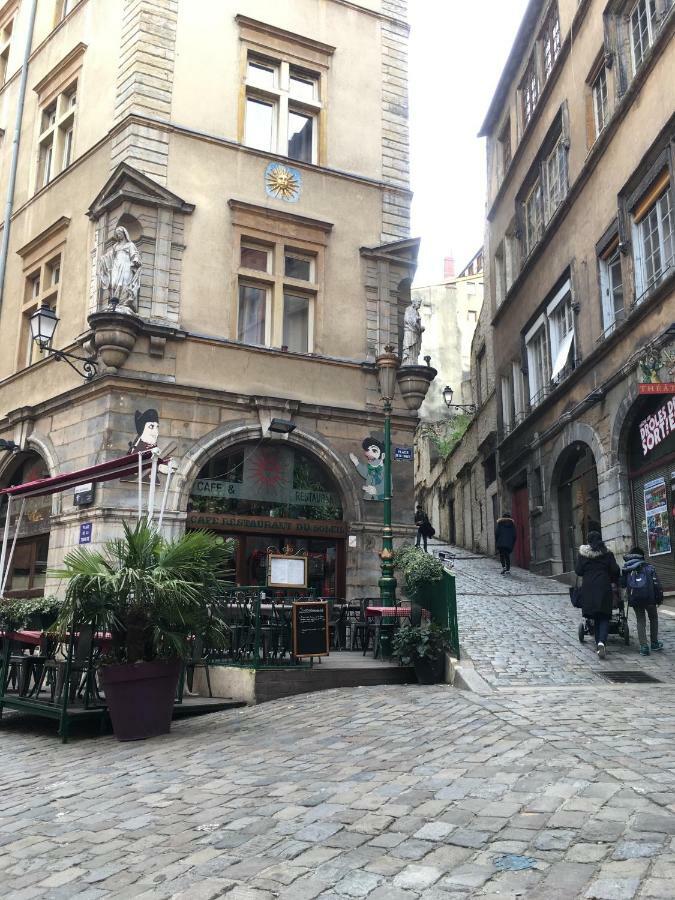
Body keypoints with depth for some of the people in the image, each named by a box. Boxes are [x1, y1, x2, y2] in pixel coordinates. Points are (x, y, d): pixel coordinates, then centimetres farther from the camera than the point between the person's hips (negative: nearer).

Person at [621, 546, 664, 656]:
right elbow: (656, 584, -2)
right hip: (649, 597, -1)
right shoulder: (649, 567, 3)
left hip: (634, 599, 1)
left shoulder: (626, 569, 8)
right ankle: (654, 643, 28)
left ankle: (644, 647, 3)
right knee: (653, 619, 21)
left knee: (640, 621, 12)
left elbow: (622, 584, 7)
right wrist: (660, 597, 4)